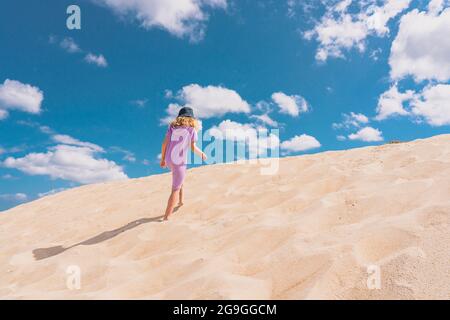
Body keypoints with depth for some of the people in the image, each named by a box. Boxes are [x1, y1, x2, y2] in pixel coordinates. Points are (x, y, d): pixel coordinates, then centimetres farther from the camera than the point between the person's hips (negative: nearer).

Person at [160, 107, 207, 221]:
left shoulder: (172, 127, 7)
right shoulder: (191, 129, -3)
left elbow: (165, 143, 1)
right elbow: (193, 147, -8)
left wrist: (162, 159, 11)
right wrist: (202, 154, 11)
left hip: (169, 160, 5)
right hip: (179, 162, -5)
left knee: (180, 178, 34)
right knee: (175, 190, 4)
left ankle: (180, 201, 41)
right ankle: (166, 217, 1)